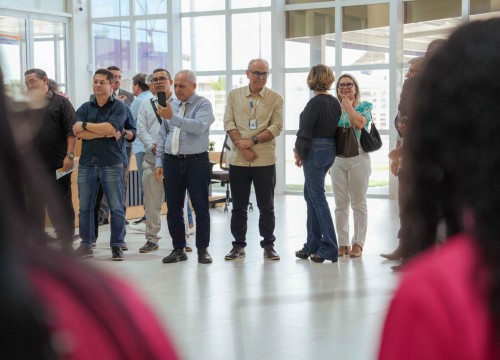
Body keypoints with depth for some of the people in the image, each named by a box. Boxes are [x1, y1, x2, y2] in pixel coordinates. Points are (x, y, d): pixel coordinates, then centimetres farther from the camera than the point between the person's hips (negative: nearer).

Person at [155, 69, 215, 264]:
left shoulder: (203, 105, -4)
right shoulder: (170, 105, 11)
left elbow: (198, 126, -24)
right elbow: (162, 136, 15)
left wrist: (172, 117, -33)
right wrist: (159, 162, 9)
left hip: (196, 162, -5)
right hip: (172, 162, 5)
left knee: (201, 207, 1)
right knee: (173, 209, 7)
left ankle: (202, 249, 10)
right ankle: (178, 249, 17)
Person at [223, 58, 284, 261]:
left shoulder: (275, 99, 3)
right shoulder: (234, 95, 7)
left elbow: (276, 126, -5)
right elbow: (229, 123, 0)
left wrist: (252, 141, -14)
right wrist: (242, 147, -11)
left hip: (265, 160, -1)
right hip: (238, 159, 1)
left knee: (266, 205, 6)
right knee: (239, 205, 7)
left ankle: (268, 245, 16)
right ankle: (238, 245, 17)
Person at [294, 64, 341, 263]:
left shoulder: (315, 103, -15)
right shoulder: (335, 102, 8)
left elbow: (305, 131, -15)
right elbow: (335, 128, 11)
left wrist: (299, 152, -1)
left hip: (315, 150, -8)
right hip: (331, 150, 8)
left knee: (318, 197, -4)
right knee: (310, 194, 17)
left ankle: (329, 248, -4)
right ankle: (312, 245, 21)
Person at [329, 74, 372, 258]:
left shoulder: (364, 106, 2)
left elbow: (359, 123, -18)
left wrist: (348, 104, -10)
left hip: (358, 158, -4)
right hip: (337, 159, 4)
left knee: (358, 203, 1)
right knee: (341, 204, 6)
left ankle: (358, 243, 7)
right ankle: (343, 243, 12)